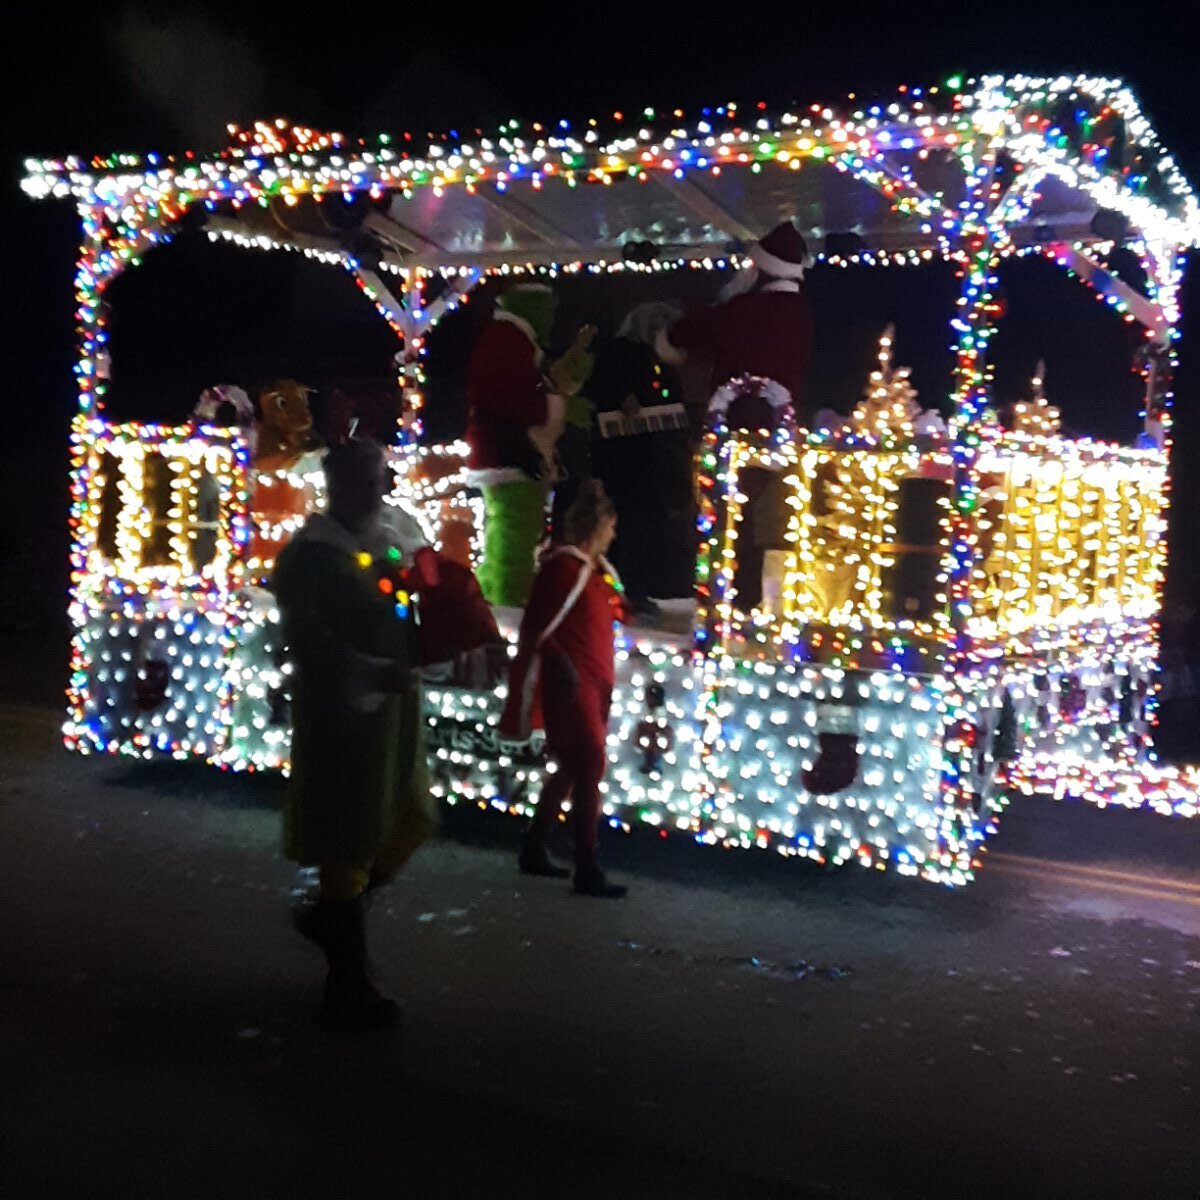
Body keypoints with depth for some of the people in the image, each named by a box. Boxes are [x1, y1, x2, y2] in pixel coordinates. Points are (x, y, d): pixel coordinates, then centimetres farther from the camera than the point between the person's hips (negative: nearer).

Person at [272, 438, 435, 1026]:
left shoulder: (390, 545, 13)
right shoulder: (308, 554, -11)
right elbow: (306, 640, -22)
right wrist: (375, 673, -31)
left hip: (393, 710, 8)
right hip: (340, 715, -8)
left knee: (411, 822, 15)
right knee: (348, 845, 1)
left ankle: (326, 912, 35)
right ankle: (347, 983, 16)